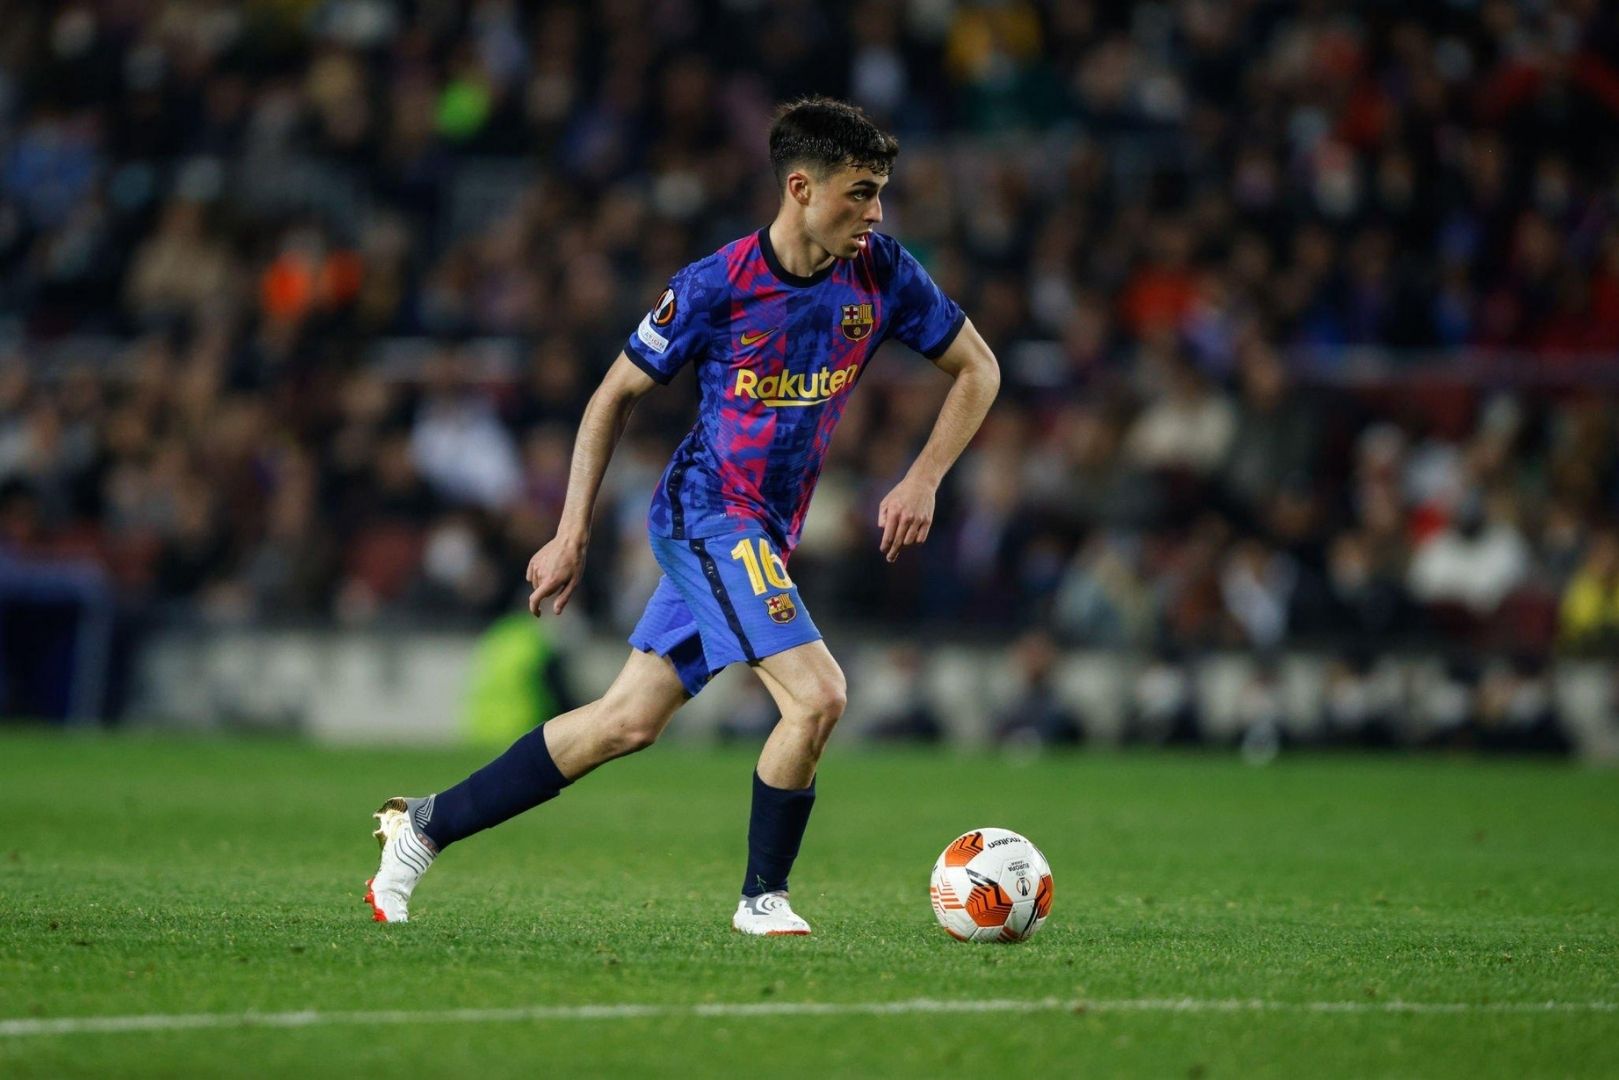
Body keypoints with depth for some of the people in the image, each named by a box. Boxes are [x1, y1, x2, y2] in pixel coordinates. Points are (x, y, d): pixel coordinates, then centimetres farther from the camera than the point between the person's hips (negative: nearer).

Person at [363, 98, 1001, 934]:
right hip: (708, 513, -6)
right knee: (816, 696, -21)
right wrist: (573, 534, -3)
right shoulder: (716, 286, -14)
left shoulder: (882, 275, -3)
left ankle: (426, 825, 21)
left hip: (763, 534, 6)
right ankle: (764, 897, -2)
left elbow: (978, 370, 9)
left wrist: (923, 480, -5)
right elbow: (616, 394, -2)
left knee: (627, 722, 9)